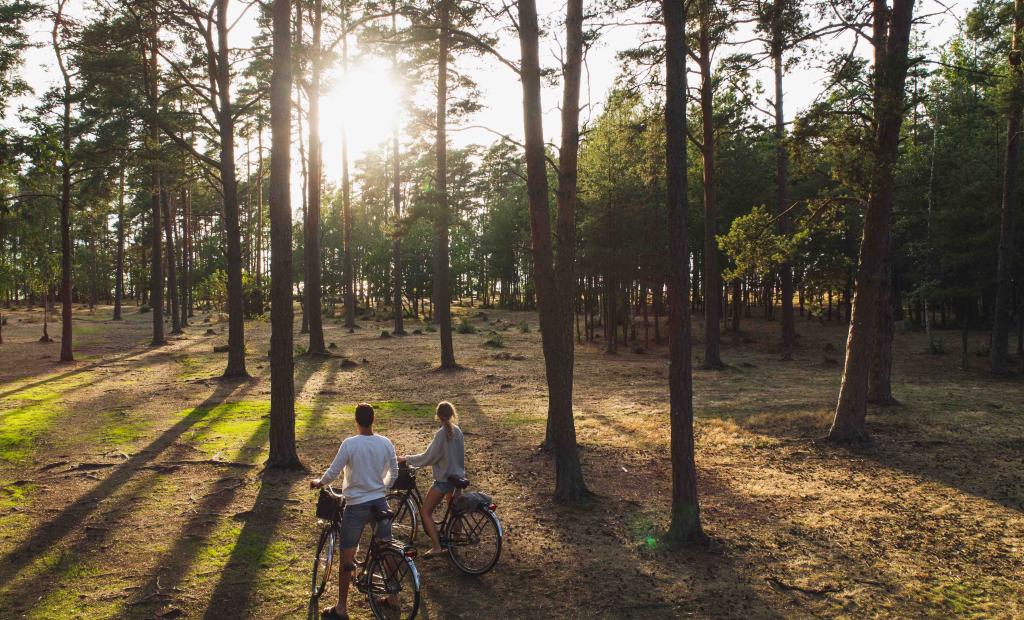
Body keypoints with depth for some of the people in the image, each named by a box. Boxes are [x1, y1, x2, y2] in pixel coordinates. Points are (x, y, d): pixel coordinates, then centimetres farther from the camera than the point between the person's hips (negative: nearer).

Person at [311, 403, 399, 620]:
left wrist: (318, 482, 11)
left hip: (356, 506, -4)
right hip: (380, 503, 4)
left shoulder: (349, 444, -16)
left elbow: (333, 472, -10)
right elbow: (394, 473, 7)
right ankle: (393, 597, 27)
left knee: (347, 557, 7)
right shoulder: (386, 443, -3)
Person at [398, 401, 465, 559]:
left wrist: (407, 459, -7)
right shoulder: (457, 431, 2)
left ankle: (437, 547, -6)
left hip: (444, 479, -8)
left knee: (425, 511, 1)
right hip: (457, 477, 8)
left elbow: (428, 457, -16)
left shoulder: (441, 433, -19)